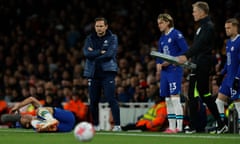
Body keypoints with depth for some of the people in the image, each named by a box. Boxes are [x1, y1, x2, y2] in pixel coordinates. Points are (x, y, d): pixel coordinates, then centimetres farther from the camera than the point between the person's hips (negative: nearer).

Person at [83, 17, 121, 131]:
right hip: (93, 73, 4)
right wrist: (100, 52, -12)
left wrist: (94, 54, -6)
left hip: (107, 72, -4)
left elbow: (109, 54, -12)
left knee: (111, 99, -13)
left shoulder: (112, 38, 3)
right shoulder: (90, 38, 11)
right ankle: (95, 125, 19)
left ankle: (117, 125, -14)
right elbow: (86, 53, -5)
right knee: (93, 101, 6)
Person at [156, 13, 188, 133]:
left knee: (175, 98, -12)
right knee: (168, 100, 8)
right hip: (165, 71, 8)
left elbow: (185, 51, -12)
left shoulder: (176, 35, -7)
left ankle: (179, 127, -12)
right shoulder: (162, 38, 17)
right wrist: (159, 64, 2)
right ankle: (171, 127, 12)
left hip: (175, 70, -8)